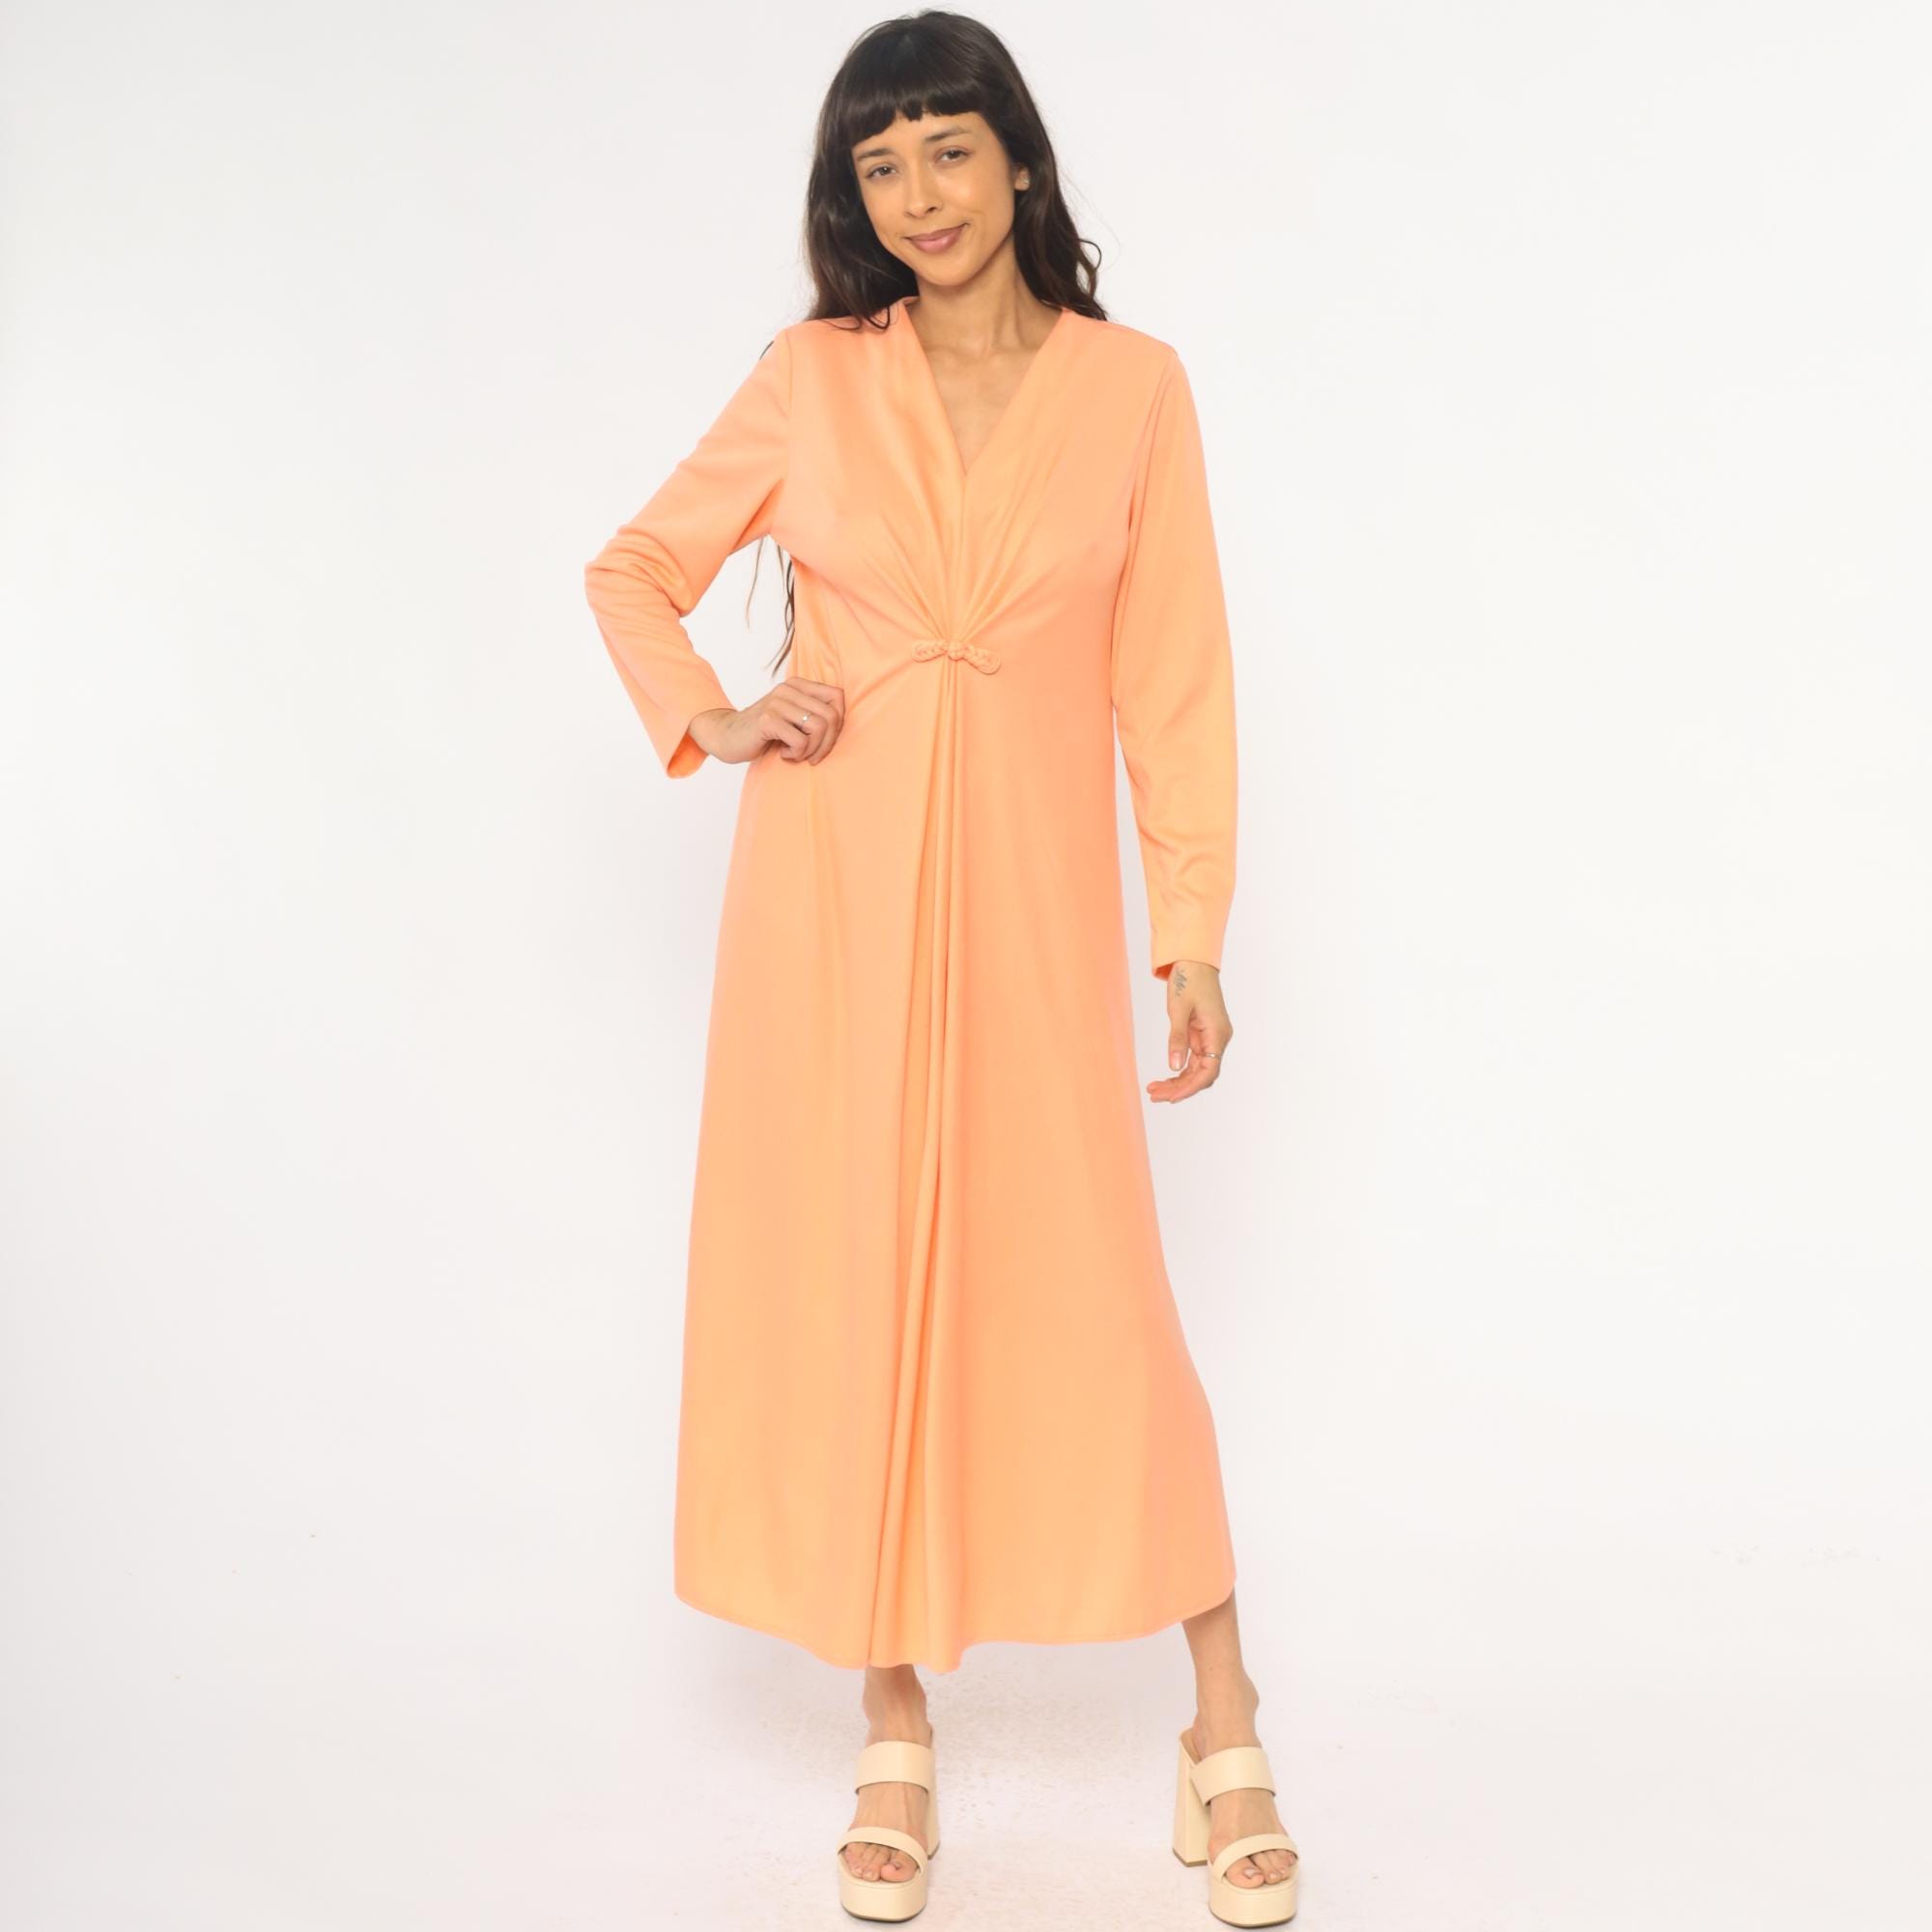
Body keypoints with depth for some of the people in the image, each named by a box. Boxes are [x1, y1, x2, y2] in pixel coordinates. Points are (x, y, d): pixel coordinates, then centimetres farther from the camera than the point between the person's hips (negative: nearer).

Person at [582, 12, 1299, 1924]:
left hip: (1032, 890, -1)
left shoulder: (1133, 385, 3)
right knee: (845, 1290, 5)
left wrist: (1195, 935, -1)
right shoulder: (810, 376, 4)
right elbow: (632, 567, 15)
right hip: (831, 882, 2)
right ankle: (893, 1732, 22)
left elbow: (1175, 672, 3)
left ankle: (1225, 1736, 16)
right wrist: (709, 718, -4)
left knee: (1095, 1300, -2)